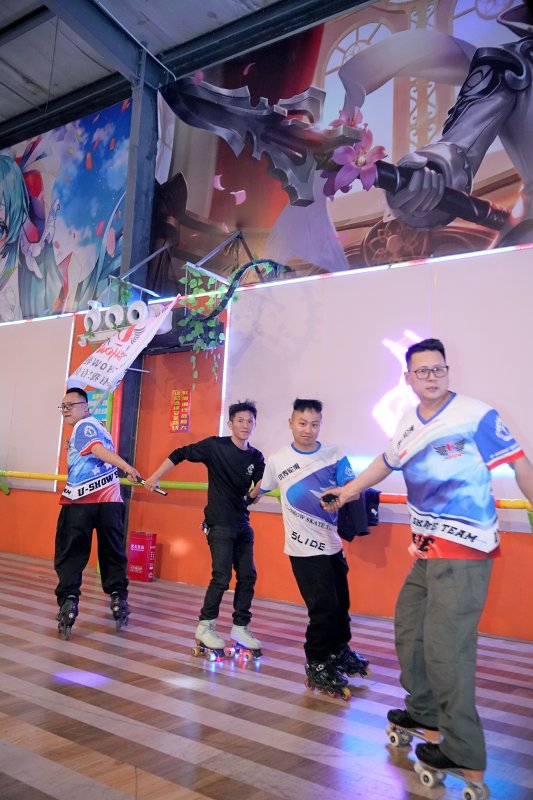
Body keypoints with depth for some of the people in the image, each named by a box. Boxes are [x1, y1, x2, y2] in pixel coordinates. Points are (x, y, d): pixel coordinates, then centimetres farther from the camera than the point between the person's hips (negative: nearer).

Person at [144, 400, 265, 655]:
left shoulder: (256, 457, 4)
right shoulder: (215, 446, -9)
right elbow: (180, 455, -6)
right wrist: (155, 477, -9)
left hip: (242, 524, 6)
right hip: (219, 523, -5)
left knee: (248, 576, 6)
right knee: (222, 576, -7)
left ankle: (240, 627, 21)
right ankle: (205, 627, 10)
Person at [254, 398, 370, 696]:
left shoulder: (335, 456, -3)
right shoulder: (277, 461, -7)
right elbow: (261, 489, 11)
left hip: (333, 544, 4)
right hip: (304, 548, -3)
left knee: (341, 603, 16)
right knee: (324, 607, -5)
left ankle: (340, 650, 44)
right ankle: (317, 664, 19)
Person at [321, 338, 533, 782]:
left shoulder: (477, 415, -14)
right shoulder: (409, 422, 6)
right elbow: (388, 461, 21)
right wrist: (349, 490, 26)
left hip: (464, 550, -8)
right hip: (427, 547, 8)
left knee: (445, 647, -9)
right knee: (409, 628, 19)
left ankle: (466, 754, 11)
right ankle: (424, 710, 40)